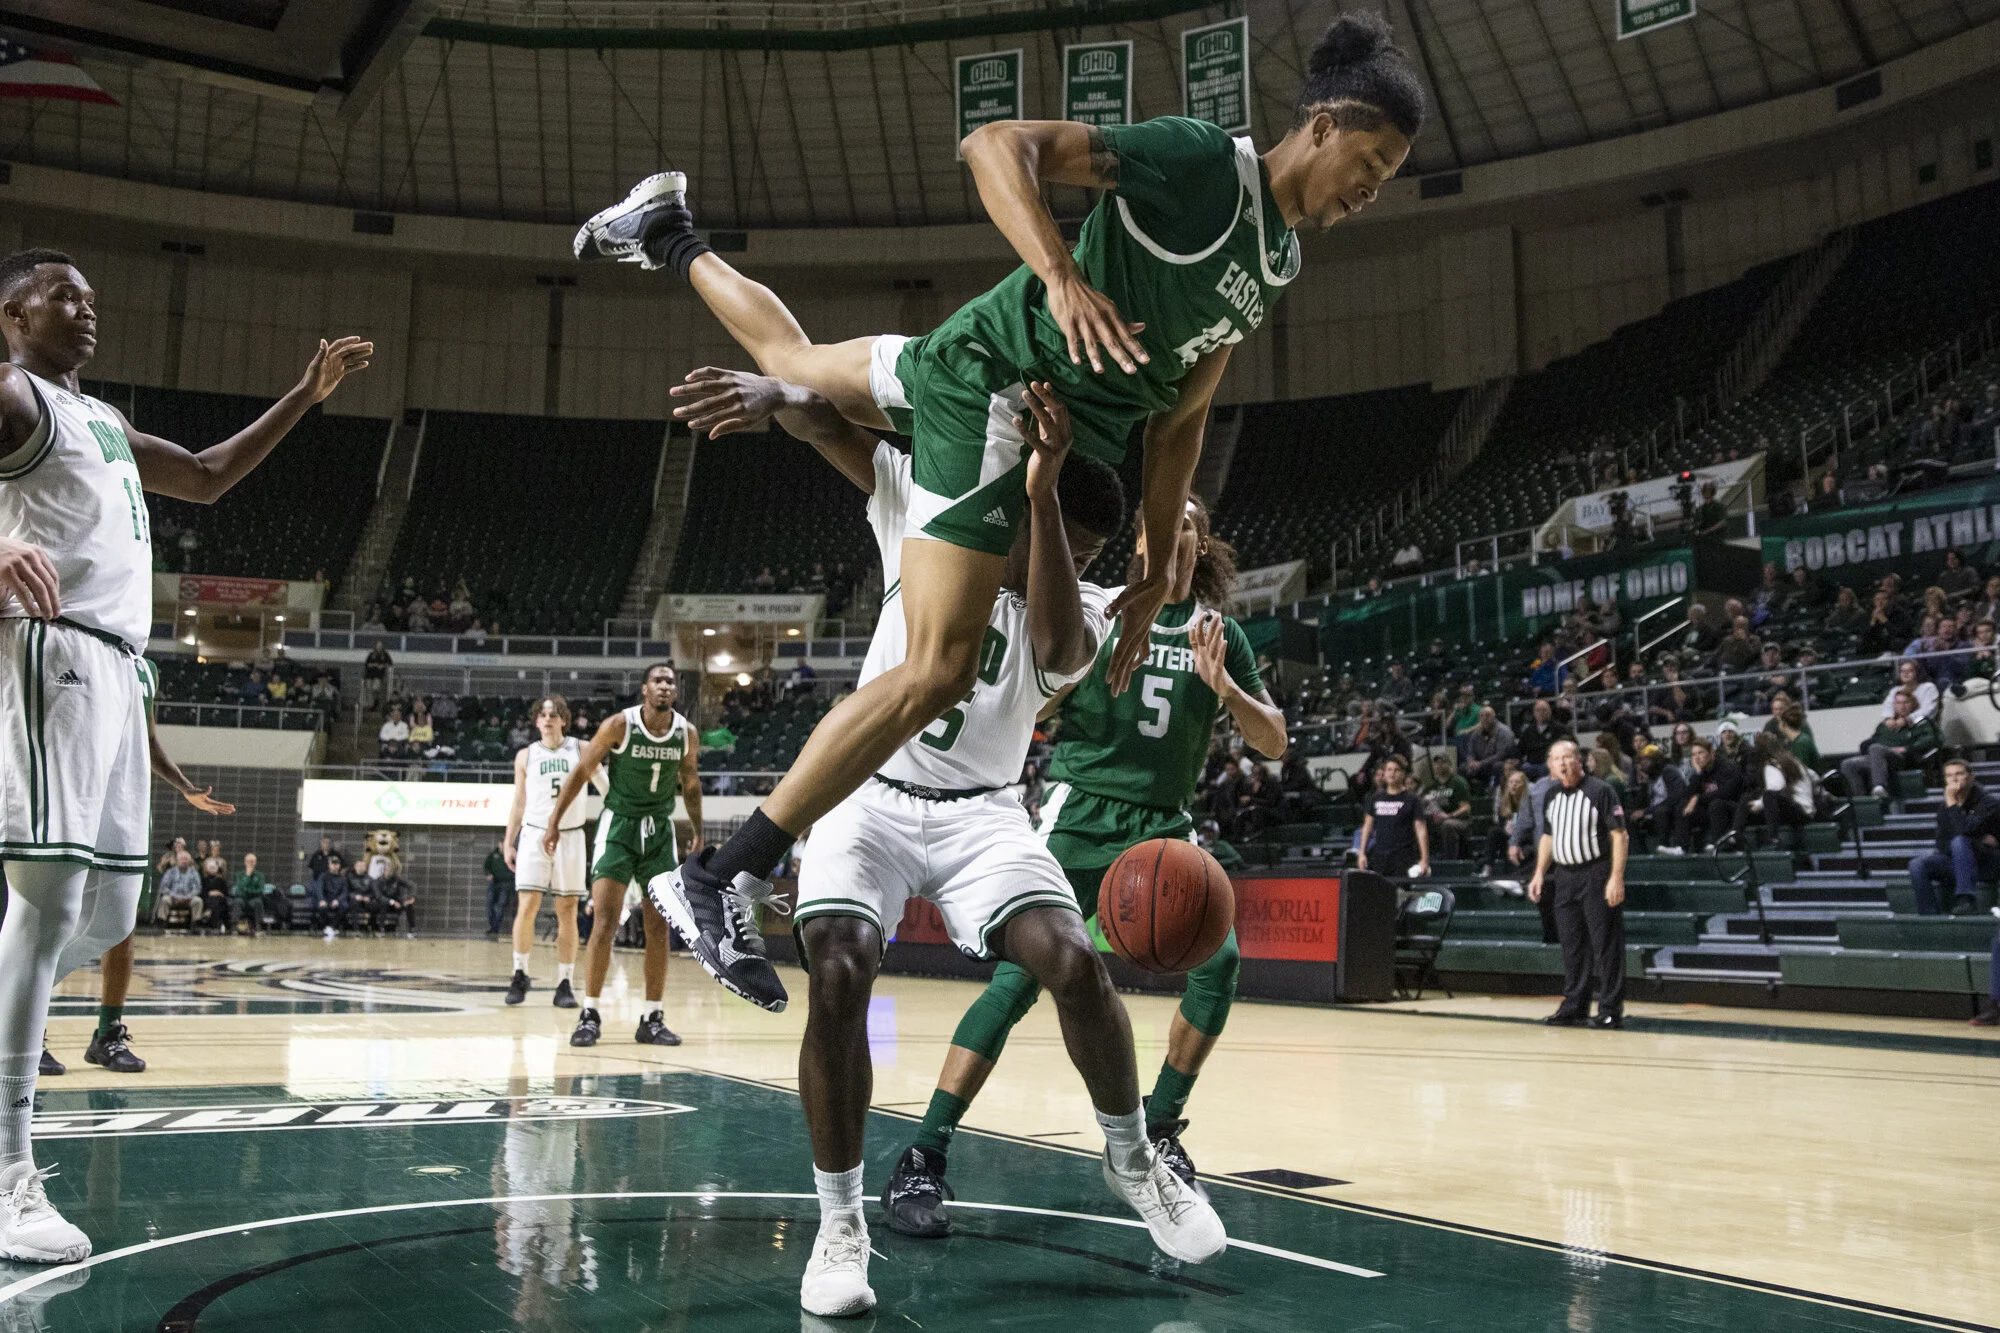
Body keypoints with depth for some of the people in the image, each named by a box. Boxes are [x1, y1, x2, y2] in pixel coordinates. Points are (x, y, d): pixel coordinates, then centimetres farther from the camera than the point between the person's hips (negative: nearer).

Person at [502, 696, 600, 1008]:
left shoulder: (579, 750, 6)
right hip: (535, 834, 0)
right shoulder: (525, 756, 9)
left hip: (570, 835, 0)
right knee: (527, 906, -10)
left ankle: (564, 984, 6)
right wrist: (508, 843, 8)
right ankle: (520, 974, 6)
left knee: (567, 911, 1)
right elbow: (519, 804, 13)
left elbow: (602, 784, 2)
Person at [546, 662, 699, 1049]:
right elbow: (581, 772, -6)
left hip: (660, 829, 4)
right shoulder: (619, 725, -13)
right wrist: (554, 823, -7)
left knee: (658, 928, 3)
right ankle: (589, 1014, -2)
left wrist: (697, 829, 13)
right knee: (605, 923, -11)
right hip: (618, 825, -3)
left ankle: (653, 1019, 10)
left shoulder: (687, 733, -3)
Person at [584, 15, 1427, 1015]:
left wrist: (1159, 571, 12)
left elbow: (1179, 417, 16)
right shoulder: (1201, 160, -15)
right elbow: (997, 143, -19)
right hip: (996, 380, -9)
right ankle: (721, 878, -14)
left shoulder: (1275, 265, 12)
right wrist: (1062, 276, -33)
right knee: (937, 672, -17)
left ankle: (670, 237, 50)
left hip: (1076, 423, 9)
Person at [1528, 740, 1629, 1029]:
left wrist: (1617, 877, -17)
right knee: (1572, 945, 10)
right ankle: (1574, 1008, 17)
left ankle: (1610, 1010, 1)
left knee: (1605, 944, -4)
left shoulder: (1599, 791, -9)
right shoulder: (1551, 796, 12)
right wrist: (1539, 874, 14)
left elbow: (1619, 835, -11)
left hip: (1597, 873, -6)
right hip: (1564, 876, 7)